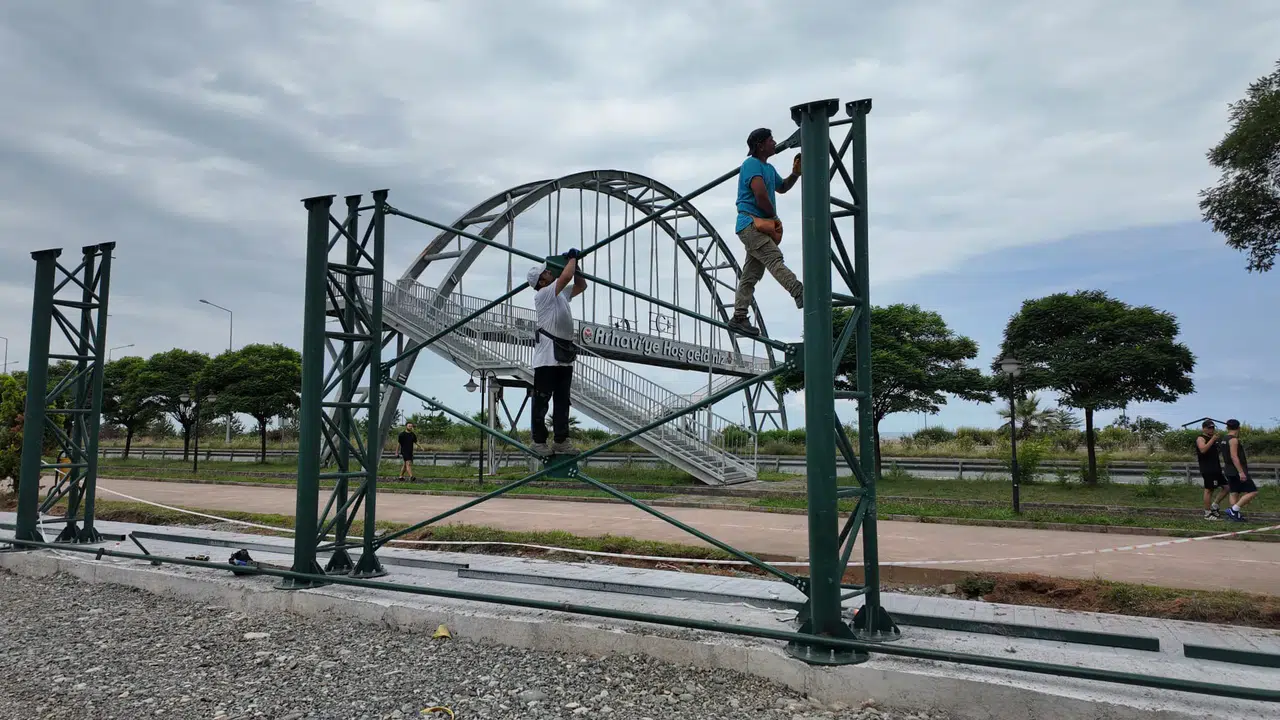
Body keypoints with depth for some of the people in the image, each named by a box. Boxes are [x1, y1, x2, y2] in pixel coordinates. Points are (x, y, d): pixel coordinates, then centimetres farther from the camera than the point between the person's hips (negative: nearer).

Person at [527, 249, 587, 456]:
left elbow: (581, 285, 27)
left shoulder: (561, 293, 18)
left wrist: (575, 266, 15)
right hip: (547, 356, -9)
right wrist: (572, 258, -2)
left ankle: (561, 441, 14)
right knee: (542, 400, -3)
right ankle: (539, 442, 2)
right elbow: (566, 276, -18)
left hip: (564, 356, 9)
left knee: (562, 401, 9)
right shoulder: (543, 295, -8)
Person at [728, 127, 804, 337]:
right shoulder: (751, 164, -7)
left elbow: (782, 187, 37)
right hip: (750, 223, -10)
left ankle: (739, 318, 7)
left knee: (751, 274, 6)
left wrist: (795, 173, 19)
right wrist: (774, 216, -6)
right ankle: (801, 294, -40)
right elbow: (761, 195, -19)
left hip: (761, 226, 10)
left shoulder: (769, 168, 24)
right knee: (774, 258, -25)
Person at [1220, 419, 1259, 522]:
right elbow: (1234, 457, -22)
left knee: (1234, 493, 10)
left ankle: (1235, 515, 7)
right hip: (1237, 471, -9)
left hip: (1230, 472, 10)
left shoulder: (1225, 439, 14)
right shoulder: (1233, 439, -14)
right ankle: (1233, 510, -12)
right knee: (1253, 492, -7)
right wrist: (1241, 472, -24)